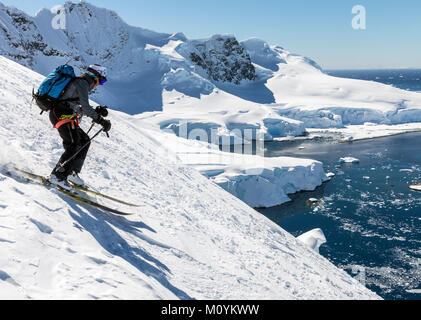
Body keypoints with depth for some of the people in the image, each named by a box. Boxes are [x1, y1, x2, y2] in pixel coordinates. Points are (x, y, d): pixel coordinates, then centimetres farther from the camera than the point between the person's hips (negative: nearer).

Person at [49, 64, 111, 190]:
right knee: (74, 146, -17)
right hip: (61, 114, -11)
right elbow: (85, 107, -18)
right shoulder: (82, 83, -9)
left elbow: (80, 108, 24)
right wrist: (101, 120, -18)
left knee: (85, 140, 11)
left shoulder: (83, 84, 23)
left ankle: (72, 172, 11)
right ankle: (58, 175, -17)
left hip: (66, 117, 11)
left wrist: (97, 111, 13)